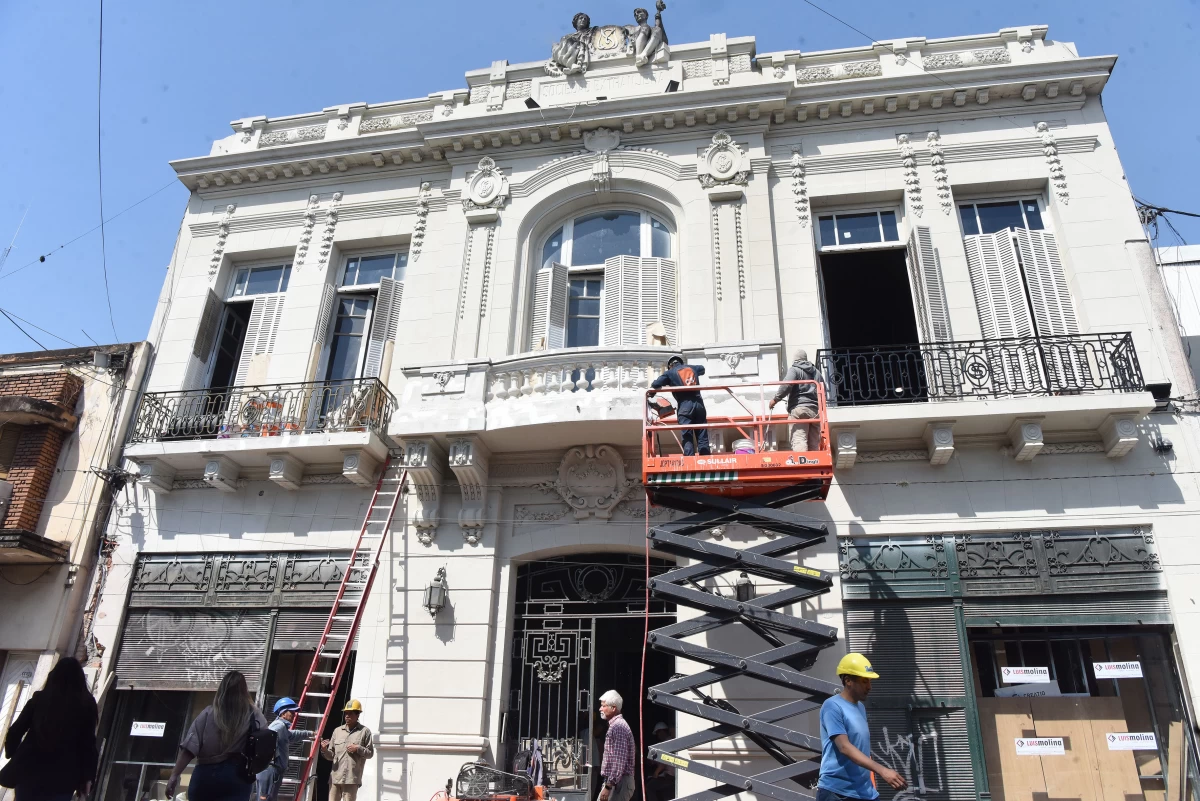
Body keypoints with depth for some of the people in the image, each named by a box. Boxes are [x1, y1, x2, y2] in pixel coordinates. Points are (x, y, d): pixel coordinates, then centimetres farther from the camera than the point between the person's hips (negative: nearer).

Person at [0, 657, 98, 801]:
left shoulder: (40, 698, 4)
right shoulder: (86, 704, -2)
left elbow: (15, 731, 7)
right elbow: (88, 741, -5)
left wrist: (12, 755, 25)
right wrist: (87, 776, 1)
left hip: (30, 770, 2)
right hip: (62, 775, -2)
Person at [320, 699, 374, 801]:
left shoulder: (364, 731, 3)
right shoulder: (337, 731, 12)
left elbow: (370, 753, 4)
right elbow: (331, 755, 12)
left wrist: (358, 749, -11)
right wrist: (324, 750, -8)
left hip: (352, 778, -4)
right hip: (335, 777, 4)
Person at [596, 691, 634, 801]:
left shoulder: (619, 727, -16)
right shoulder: (614, 725, 17)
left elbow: (619, 762, -23)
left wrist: (608, 786, -23)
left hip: (618, 782, -10)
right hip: (613, 781, 10)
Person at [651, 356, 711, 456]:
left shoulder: (670, 373, 7)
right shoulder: (692, 368, 20)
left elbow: (655, 385, -4)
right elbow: (702, 368, 43)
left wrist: (651, 394, 14)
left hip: (684, 406, -3)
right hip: (699, 404, 3)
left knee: (687, 438, -8)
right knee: (703, 438, 3)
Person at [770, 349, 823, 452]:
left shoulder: (794, 369, 4)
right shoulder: (816, 372, 25)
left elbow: (786, 385, -13)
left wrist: (775, 399, -3)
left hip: (798, 408, -6)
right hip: (815, 409, 6)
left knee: (799, 440, -16)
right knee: (814, 443, 5)